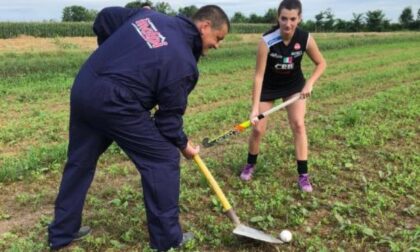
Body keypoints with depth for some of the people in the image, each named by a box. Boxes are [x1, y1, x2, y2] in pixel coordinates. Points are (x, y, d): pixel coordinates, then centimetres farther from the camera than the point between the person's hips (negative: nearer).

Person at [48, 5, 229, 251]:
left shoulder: (148, 15, 11)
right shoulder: (184, 63, -10)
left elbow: (104, 19, 21)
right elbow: (169, 116, -5)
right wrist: (183, 144, 12)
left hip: (82, 88, 9)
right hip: (114, 104, -8)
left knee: (80, 162, 21)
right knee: (164, 159, 5)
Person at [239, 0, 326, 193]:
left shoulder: (306, 39, -23)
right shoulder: (267, 41, -31)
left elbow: (321, 63, -6)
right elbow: (259, 75, -28)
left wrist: (309, 83, -21)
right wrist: (255, 108, -32)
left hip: (294, 84, 2)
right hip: (269, 86, -1)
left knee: (298, 125, -8)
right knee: (258, 129, -1)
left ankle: (303, 175, 1)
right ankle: (250, 165, 26)